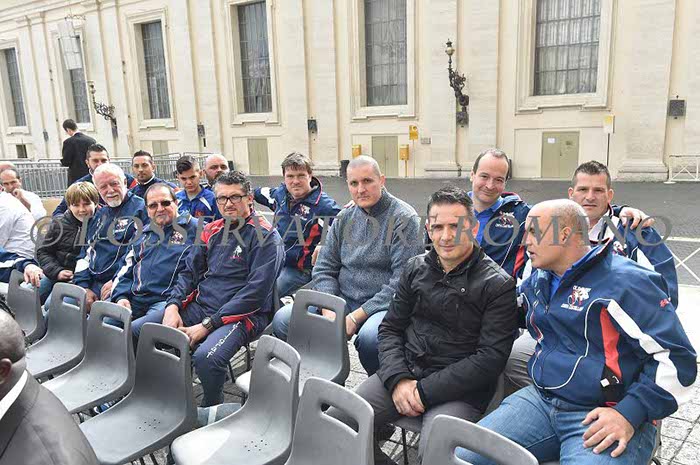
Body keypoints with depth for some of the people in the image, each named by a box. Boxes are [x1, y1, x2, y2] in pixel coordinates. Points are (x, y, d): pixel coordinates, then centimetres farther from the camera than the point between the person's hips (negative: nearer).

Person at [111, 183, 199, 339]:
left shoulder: (193, 228, 5)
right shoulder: (144, 233, 25)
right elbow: (126, 269, 26)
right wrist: (121, 296, 8)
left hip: (166, 300, -6)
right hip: (134, 299, 6)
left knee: (130, 331, -30)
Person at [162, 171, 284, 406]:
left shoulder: (265, 236, -8)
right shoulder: (211, 231, 14)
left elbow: (255, 292, -15)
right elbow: (189, 272, 16)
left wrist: (208, 325, -16)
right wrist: (173, 306, -5)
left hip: (242, 315, -6)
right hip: (198, 306, 7)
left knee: (206, 357, -33)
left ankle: (211, 411, -3)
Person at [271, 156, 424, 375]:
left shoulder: (405, 219, -9)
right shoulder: (345, 217, 10)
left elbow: (402, 281, -16)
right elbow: (324, 269, 11)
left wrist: (356, 317, -18)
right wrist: (329, 311, -8)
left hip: (384, 305, -5)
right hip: (342, 299, 5)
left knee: (370, 337, -37)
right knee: (283, 319, -12)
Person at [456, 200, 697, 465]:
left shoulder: (627, 282, -9)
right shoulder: (537, 281, 14)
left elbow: (676, 357, -11)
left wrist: (630, 414, -18)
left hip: (602, 416, -5)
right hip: (540, 401, 6)